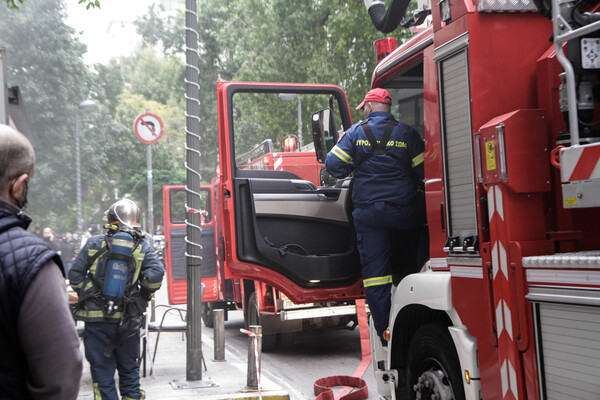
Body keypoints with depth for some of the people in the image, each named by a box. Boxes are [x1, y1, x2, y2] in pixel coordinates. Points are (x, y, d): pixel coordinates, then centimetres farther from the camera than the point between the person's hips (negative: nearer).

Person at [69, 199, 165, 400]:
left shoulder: (95, 243, 1)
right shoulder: (142, 247, 1)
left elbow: (75, 274, 1)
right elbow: (156, 274, -11)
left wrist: (85, 295, 13)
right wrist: (142, 297, 5)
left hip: (96, 317, -1)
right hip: (127, 320, 1)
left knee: (102, 368, 8)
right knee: (129, 368, 18)